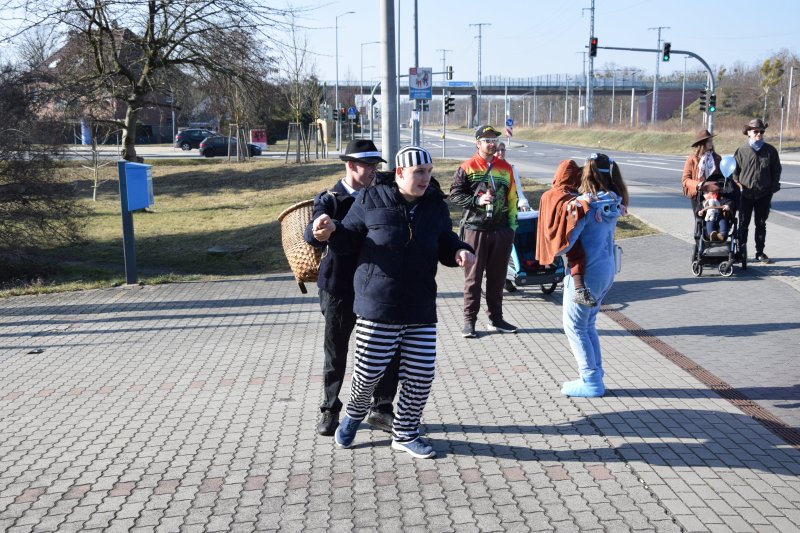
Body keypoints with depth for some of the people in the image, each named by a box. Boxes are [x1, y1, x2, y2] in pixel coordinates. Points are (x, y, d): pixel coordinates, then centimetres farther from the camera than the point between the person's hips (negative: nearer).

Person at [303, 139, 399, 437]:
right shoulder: (330, 200, -6)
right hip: (339, 289, -3)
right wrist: (320, 230, -45)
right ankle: (330, 411, 26)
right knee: (335, 353, 9)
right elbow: (312, 237, -22)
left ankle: (381, 409, 19)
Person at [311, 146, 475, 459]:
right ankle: (354, 415, 35)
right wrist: (331, 233, -18)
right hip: (377, 307, -3)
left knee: (421, 375, 4)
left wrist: (460, 252, -5)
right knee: (368, 372, 0)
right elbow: (348, 242, 4)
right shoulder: (371, 201, -3)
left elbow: (445, 245, 17)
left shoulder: (436, 206, 7)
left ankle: (405, 434, 27)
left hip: (421, 309, 4)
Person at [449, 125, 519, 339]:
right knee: (473, 276, 1)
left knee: (497, 276, 10)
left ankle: (496, 319, 21)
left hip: (501, 230, 4)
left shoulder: (505, 168, 12)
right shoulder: (467, 168, -1)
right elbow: (455, 195, -4)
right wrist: (477, 200, -16)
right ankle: (469, 321, 7)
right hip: (475, 229, -4)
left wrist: (512, 224, 10)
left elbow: (512, 198, 15)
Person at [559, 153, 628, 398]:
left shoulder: (585, 204, -20)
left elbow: (566, 241, -26)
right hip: (607, 269, 8)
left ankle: (591, 381, 8)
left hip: (587, 272, -8)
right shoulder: (613, 202, 3)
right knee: (588, 324, 20)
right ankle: (595, 374, 25)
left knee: (574, 326, 5)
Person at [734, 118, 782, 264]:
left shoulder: (770, 151, 2)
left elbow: (776, 170, 8)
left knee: (761, 224, 9)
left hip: (764, 195, 1)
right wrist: (738, 184, -8)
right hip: (745, 194, -1)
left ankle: (760, 252, 18)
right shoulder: (741, 151, -1)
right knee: (743, 224, 6)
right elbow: (734, 171, 5)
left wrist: (773, 187, 2)